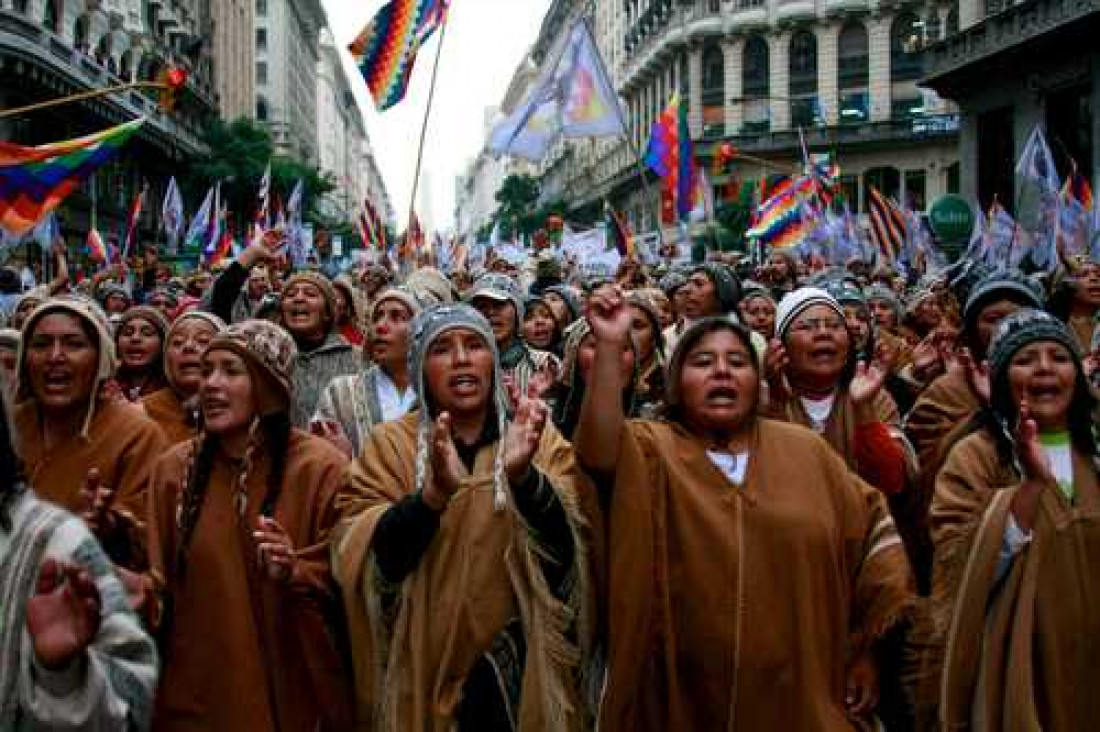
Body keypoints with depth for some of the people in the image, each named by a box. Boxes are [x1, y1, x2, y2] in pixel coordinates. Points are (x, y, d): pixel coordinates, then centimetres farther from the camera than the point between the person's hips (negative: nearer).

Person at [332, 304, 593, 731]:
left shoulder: (540, 441, -2)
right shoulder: (391, 445, -3)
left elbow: (562, 556, -14)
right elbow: (369, 563, -15)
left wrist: (523, 475, -31)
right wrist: (435, 492, -32)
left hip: (521, 668, 1)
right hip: (424, 670, 0)